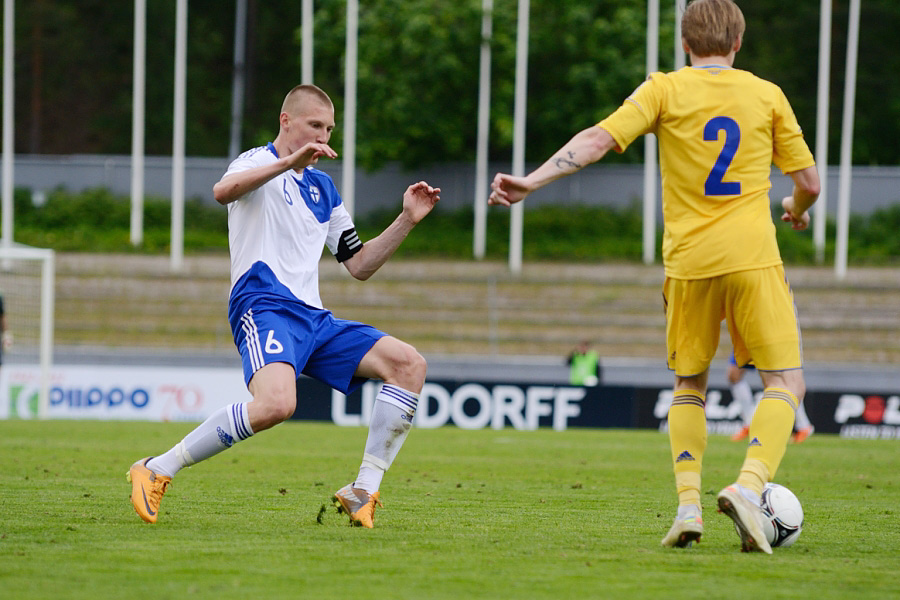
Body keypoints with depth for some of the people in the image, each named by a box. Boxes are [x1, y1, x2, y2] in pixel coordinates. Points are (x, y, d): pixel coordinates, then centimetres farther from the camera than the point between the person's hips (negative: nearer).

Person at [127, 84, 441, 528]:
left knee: (408, 364, -7)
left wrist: (407, 220, 17)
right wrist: (288, 161, -29)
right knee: (276, 404, -34)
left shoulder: (323, 188, 26)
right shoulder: (258, 162, 5)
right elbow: (223, 191, -21)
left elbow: (359, 265, 28)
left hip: (312, 318, 8)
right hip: (264, 305, -8)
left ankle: (363, 492, -8)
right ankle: (156, 471, -22)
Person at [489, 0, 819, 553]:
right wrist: (797, 210, 31)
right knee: (786, 383, 2)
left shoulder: (666, 90, 3)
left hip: (689, 259, 1)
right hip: (753, 257, -1)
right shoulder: (766, 95, 6)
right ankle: (749, 485, -22)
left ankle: (688, 505, 1)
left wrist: (530, 182, -12)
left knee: (689, 387, 17)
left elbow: (599, 139, -10)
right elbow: (809, 182, 8)